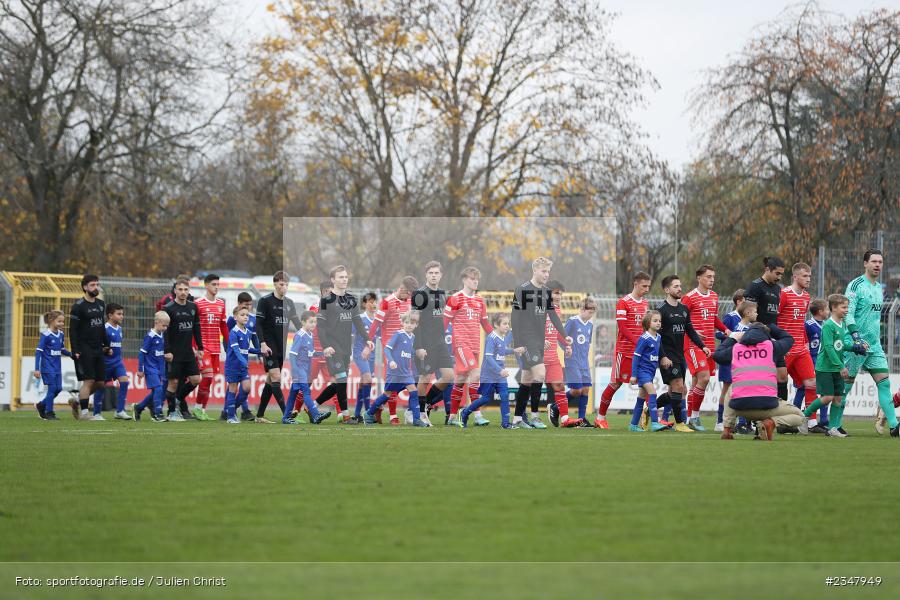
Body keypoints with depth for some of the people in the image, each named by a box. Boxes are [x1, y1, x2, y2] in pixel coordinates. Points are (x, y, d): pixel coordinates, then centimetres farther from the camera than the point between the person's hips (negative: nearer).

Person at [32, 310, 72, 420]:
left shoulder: (61, 334, 7)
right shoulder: (46, 335, -13)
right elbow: (38, 351, -13)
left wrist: (72, 354, 0)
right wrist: (37, 369, -17)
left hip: (57, 367, 7)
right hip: (48, 367, -7)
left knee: (58, 388, 6)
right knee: (52, 388, -7)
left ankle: (41, 405, 25)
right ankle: (49, 413, 4)